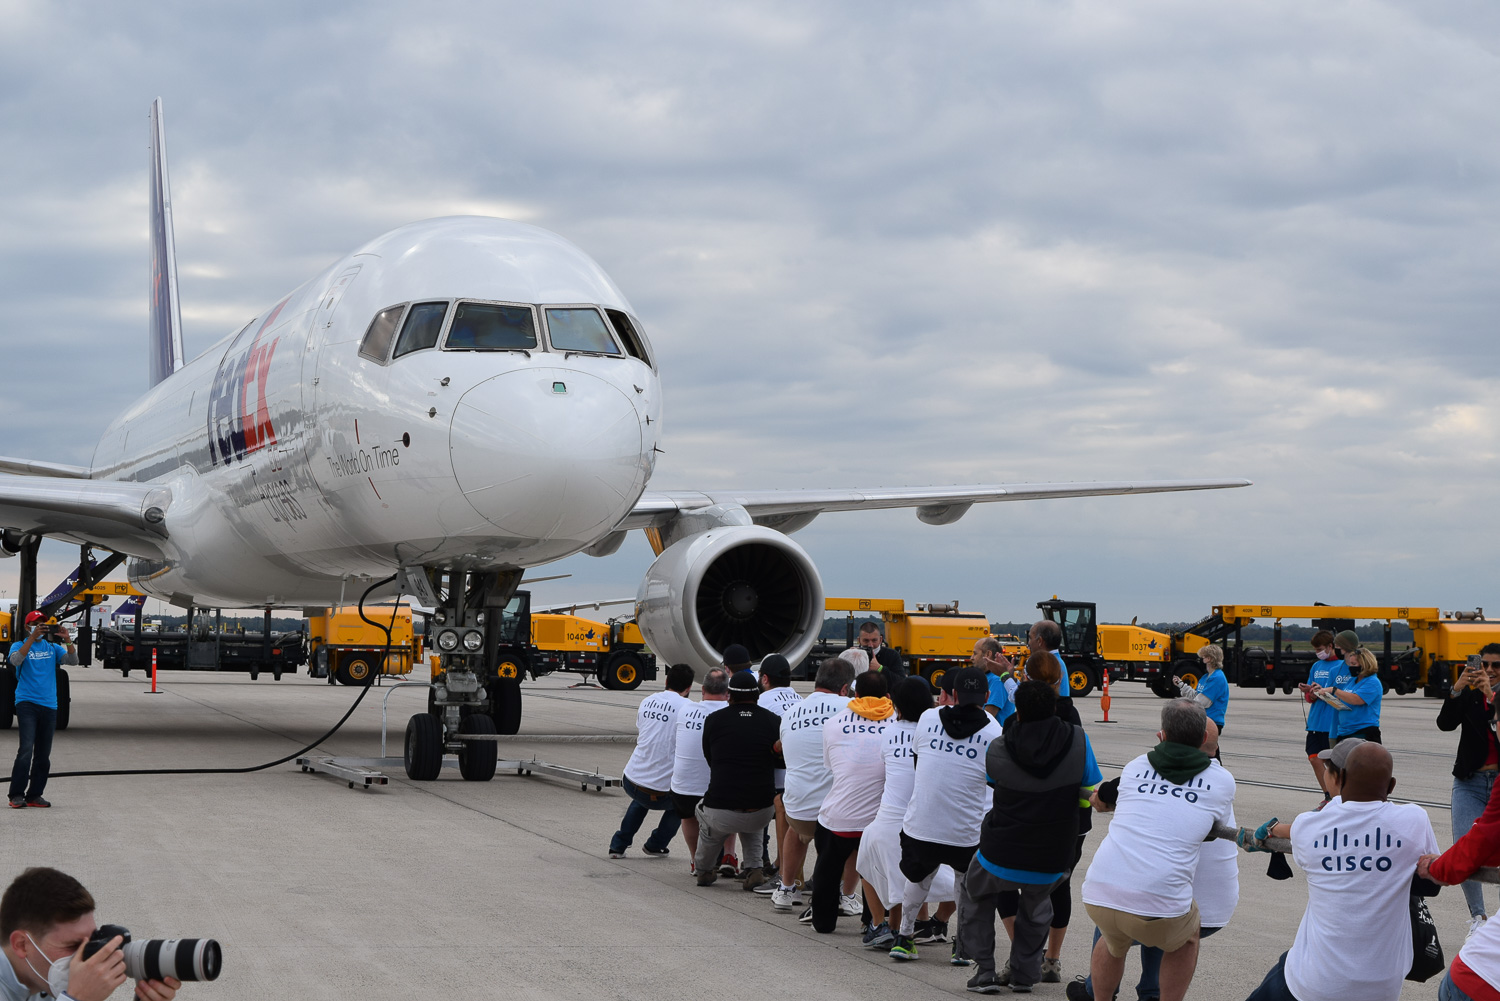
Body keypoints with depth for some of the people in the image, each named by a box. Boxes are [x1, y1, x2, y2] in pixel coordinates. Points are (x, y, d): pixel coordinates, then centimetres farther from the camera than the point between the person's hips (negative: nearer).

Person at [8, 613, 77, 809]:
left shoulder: (52, 648, 14)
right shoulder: (19, 646, 5)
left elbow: (73, 660, 1)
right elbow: (15, 660, -17)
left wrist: (67, 640, -15)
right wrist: (32, 638, -24)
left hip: (49, 705, 4)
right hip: (27, 703, -4)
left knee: (43, 754, 6)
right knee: (26, 749, -16)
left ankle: (34, 795, 13)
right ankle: (16, 795, -13)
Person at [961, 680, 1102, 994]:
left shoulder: (997, 750, -13)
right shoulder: (1077, 741, -13)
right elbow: (1094, 793, -5)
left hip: (1000, 857, -1)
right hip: (1051, 862, 1)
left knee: (975, 898, 28)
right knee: (1036, 906, 34)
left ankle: (984, 970, 18)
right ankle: (1024, 973, 33)